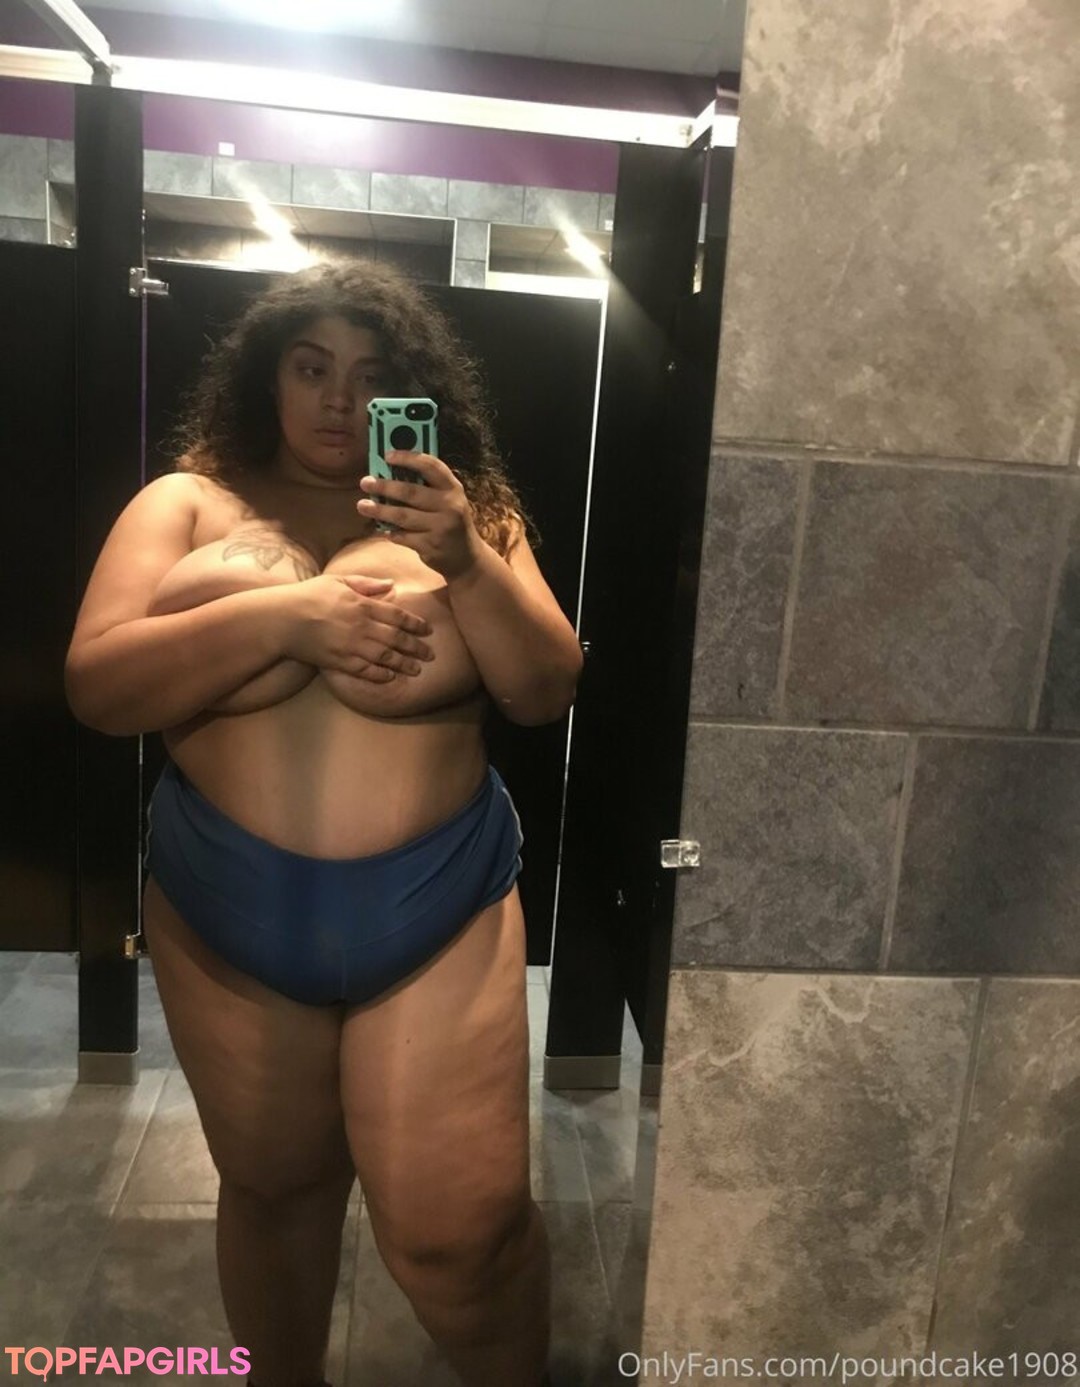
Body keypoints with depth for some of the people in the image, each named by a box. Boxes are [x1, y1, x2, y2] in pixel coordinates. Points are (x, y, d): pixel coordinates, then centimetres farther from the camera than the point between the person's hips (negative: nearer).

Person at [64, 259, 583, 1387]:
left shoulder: (468, 508, 1)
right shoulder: (186, 504, 0)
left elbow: (547, 692, -5)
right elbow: (96, 688, -10)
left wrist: (464, 561, -21)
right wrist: (283, 614, -23)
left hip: (439, 916, -1)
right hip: (229, 920, 2)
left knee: (457, 1232, 1)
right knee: (274, 1190, 20)